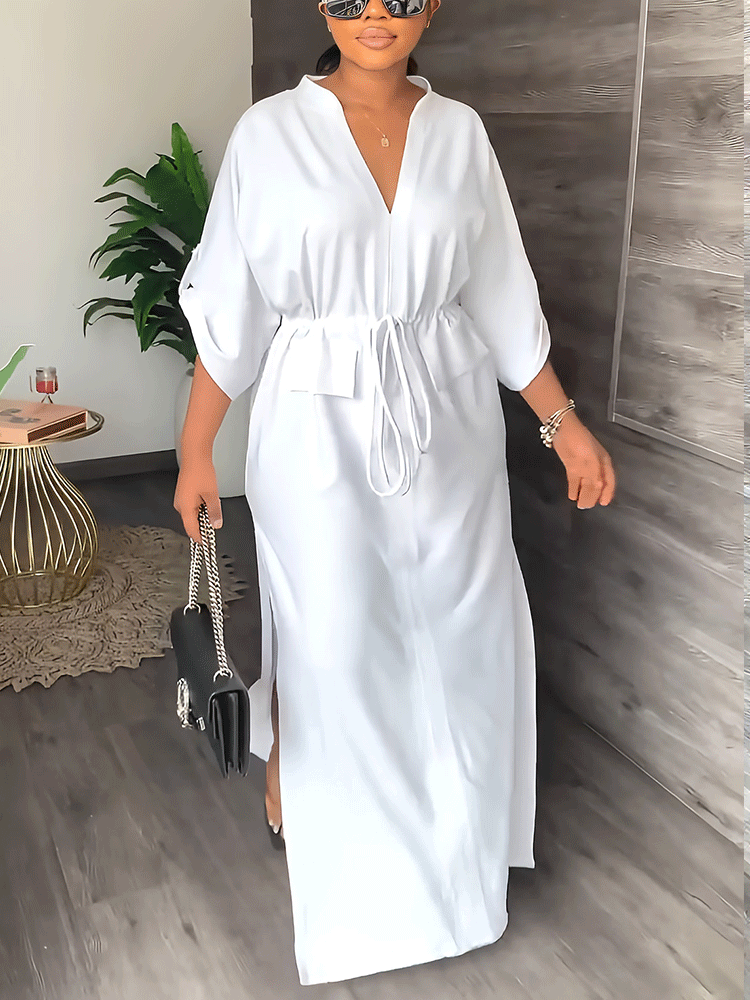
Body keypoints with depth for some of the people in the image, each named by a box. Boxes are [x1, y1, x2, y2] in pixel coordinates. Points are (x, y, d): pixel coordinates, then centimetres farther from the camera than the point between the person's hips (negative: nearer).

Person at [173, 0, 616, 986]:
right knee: (327, 631, 6)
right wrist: (196, 448, -4)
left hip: (449, 422, 4)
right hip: (320, 428, -3)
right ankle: (293, 766, 40)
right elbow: (228, 306, -4)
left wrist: (564, 420, 4)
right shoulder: (271, 132, -6)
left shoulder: (460, 131, 3)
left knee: (465, 622, 14)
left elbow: (500, 297, 7)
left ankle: (452, 819, 42)